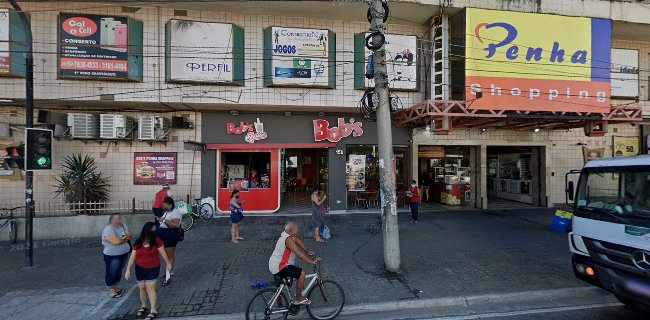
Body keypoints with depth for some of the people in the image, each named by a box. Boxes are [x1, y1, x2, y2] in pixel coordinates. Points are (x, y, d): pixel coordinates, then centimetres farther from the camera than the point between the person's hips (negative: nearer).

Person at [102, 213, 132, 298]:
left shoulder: (123, 225, 1)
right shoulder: (108, 229, -22)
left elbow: (129, 235, -3)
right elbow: (117, 241, -31)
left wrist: (121, 239, -19)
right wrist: (125, 238, -13)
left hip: (125, 253, 7)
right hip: (112, 256, -7)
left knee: (119, 271, 20)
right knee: (111, 273, 8)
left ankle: (116, 287, 37)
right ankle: (111, 291, 23)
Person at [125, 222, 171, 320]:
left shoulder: (157, 241, -15)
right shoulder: (138, 243, -6)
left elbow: (163, 253, -7)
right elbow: (132, 257, 1)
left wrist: (168, 263, 2)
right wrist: (128, 269, 0)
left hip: (153, 269, -3)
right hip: (140, 269, 4)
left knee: (150, 289, -4)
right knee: (142, 288, 15)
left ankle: (154, 311, 4)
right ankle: (144, 306, 37)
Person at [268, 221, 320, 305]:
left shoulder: (288, 234, 3)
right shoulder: (288, 239, -25)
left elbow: (298, 241, 13)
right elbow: (299, 254, -27)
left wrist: (307, 250, 6)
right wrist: (311, 261, -20)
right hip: (278, 268, -10)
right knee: (302, 273, -14)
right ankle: (298, 298, 2)